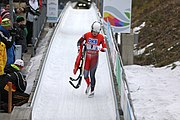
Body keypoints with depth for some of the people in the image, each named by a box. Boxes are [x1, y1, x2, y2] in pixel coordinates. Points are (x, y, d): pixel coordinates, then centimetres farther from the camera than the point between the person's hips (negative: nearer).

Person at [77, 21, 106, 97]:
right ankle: (88, 84, 33)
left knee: (92, 75, -5)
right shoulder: (87, 35, -4)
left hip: (95, 57, -2)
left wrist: (100, 48, -25)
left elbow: (105, 48, -7)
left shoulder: (101, 37, -7)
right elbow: (79, 42, 10)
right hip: (87, 57, 2)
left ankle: (92, 91, 7)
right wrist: (79, 48, -3)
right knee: (85, 75, 2)